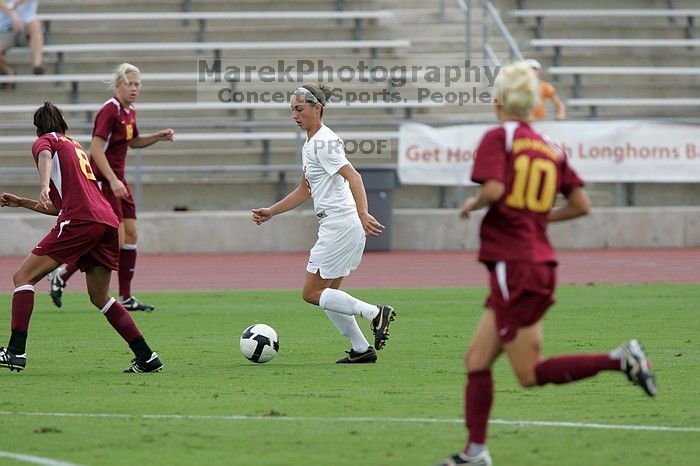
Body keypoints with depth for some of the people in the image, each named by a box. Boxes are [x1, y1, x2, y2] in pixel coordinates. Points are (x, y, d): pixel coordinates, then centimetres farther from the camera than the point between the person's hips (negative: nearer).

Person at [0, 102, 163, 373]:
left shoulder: (45, 141, 13)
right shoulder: (77, 147, 35)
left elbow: (45, 157, -15)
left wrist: (45, 188, -33)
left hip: (80, 221, -8)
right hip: (108, 221, 8)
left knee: (23, 277, -4)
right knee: (100, 297, 20)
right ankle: (146, 357, 13)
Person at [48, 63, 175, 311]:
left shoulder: (129, 111, 11)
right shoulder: (109, 111, -17)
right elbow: (96, 148, -24)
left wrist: (159, 136, 12)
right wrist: (112, 180, -30)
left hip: (118, 181, 9)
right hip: (102, 181, -9)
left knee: (131, 235, 5)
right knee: (115, 240, -11)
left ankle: (126, 298, 10)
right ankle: (61, 275, 0)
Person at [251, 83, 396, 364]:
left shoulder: (324, 143, -14)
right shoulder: (310, 144, 17)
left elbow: (353, 177, -25)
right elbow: (304, 191, 27)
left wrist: (363, 214, -37)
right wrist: (271, 212, 24)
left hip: (340, 224, -10)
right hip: (334, 227, 10)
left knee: (312, 294, -5)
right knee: (328, 294, 13)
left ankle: (375, 313, -10)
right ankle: (361, 349, 14)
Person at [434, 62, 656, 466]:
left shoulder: (498, 137, -8)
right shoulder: (552, 148, 11)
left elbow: (493, 190, -23)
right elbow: (581, 204, 10)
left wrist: (473, 204, -2)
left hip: (513, 265, -8)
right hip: (542, 263, 8)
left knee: (531, 373, -3)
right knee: (477, 359, 12)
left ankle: (621, 359, -14)